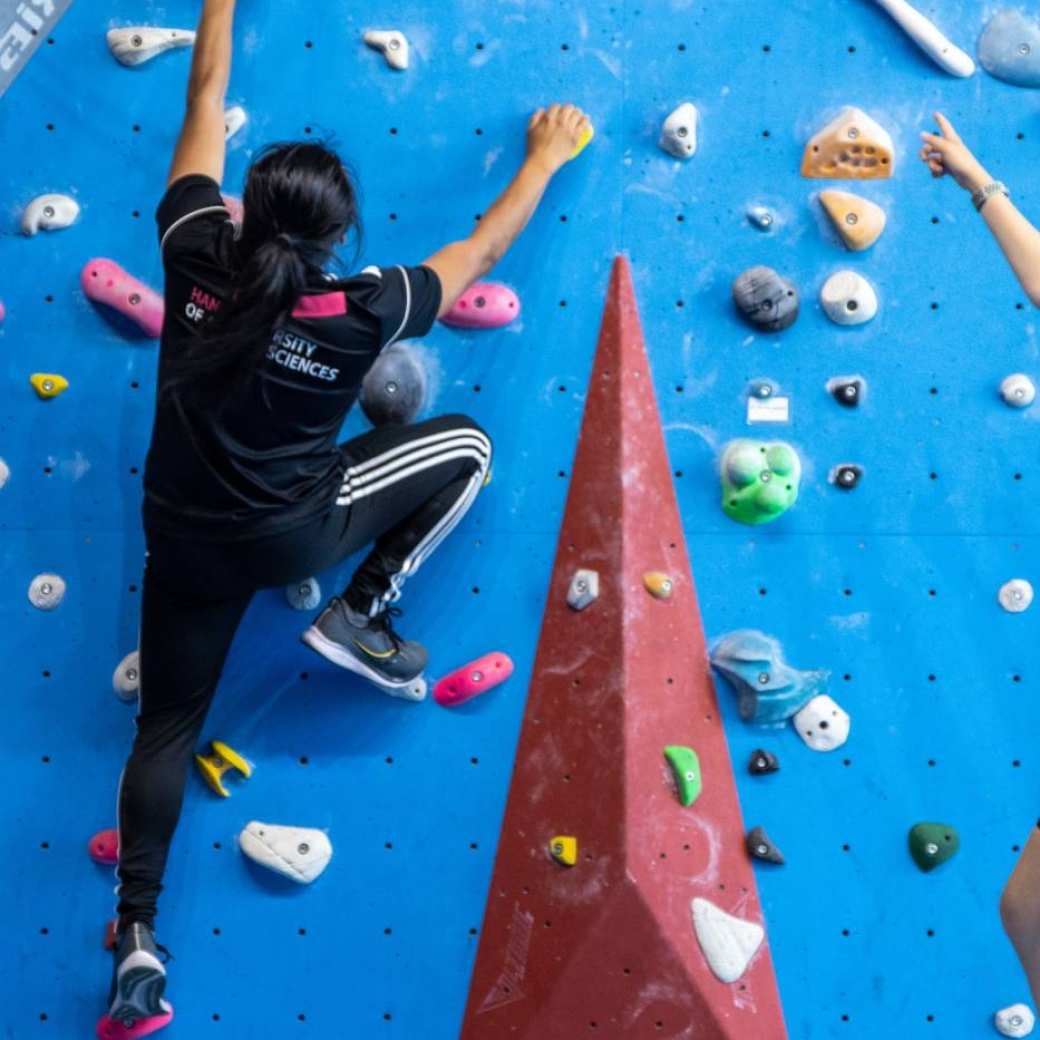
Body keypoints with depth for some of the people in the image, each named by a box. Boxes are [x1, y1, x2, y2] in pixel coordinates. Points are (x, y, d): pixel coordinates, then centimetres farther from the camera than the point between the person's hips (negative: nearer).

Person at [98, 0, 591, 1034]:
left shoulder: (197, 252, -11)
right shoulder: (359, 309, -16)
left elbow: (206, 94, 2)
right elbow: (482, 249, -1)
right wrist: (547, 156, 14)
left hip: (184, 540, 3)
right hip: (295, 533, -3)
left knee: (165, 729, 14)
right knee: (465, 446, 12)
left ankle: (136, 942, 6)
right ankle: (357, 619, 10)